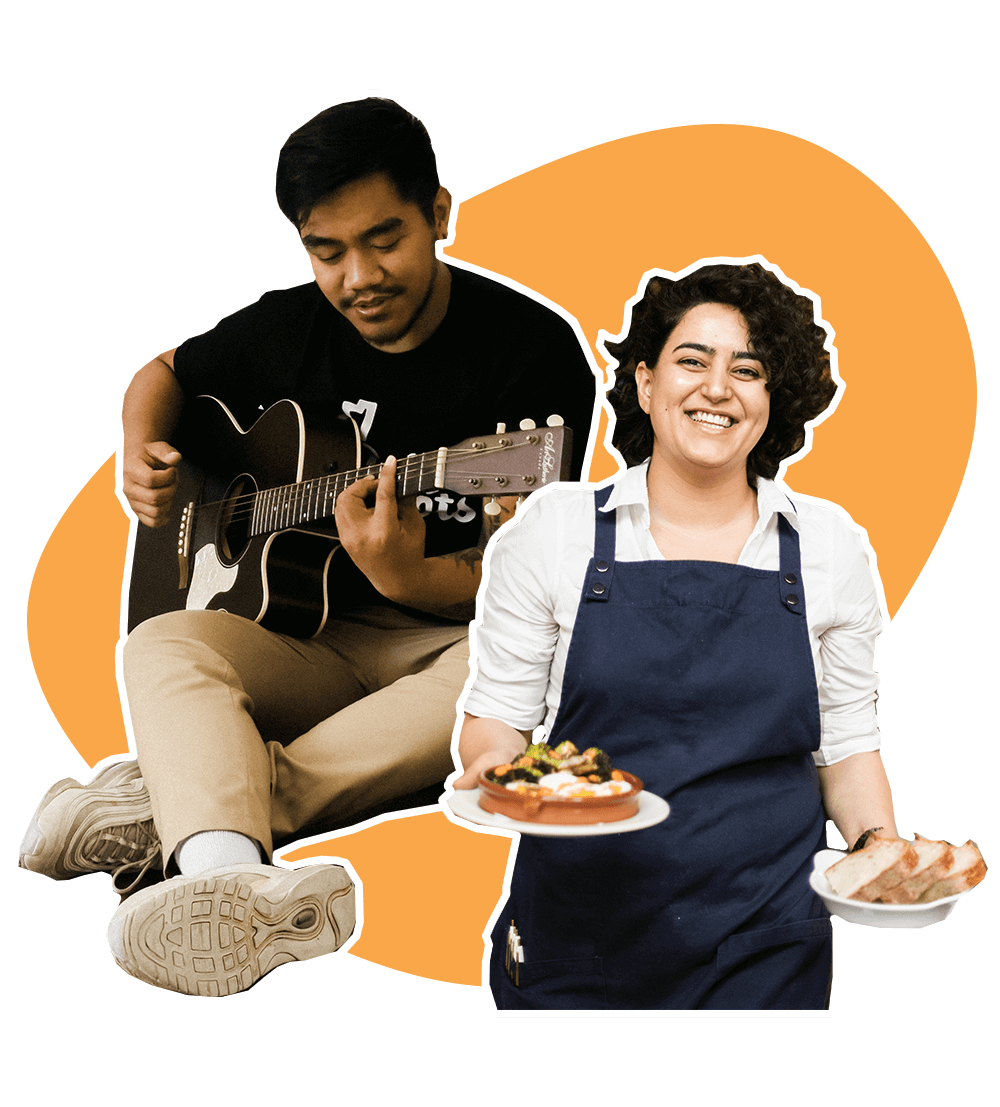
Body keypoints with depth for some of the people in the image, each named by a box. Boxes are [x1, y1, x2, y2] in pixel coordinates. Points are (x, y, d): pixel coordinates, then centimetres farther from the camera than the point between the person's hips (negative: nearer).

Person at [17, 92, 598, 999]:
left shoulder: (534, 348, -9)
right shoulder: (285, 327, 4)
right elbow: (162, 372, 24)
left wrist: (408, 578, -35)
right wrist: (140, 456, 1)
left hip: (451, 633, -3)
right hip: (310, 637, 3)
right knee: (163, 645, -25)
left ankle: (173, 802, -36)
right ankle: (233, 883, -52)